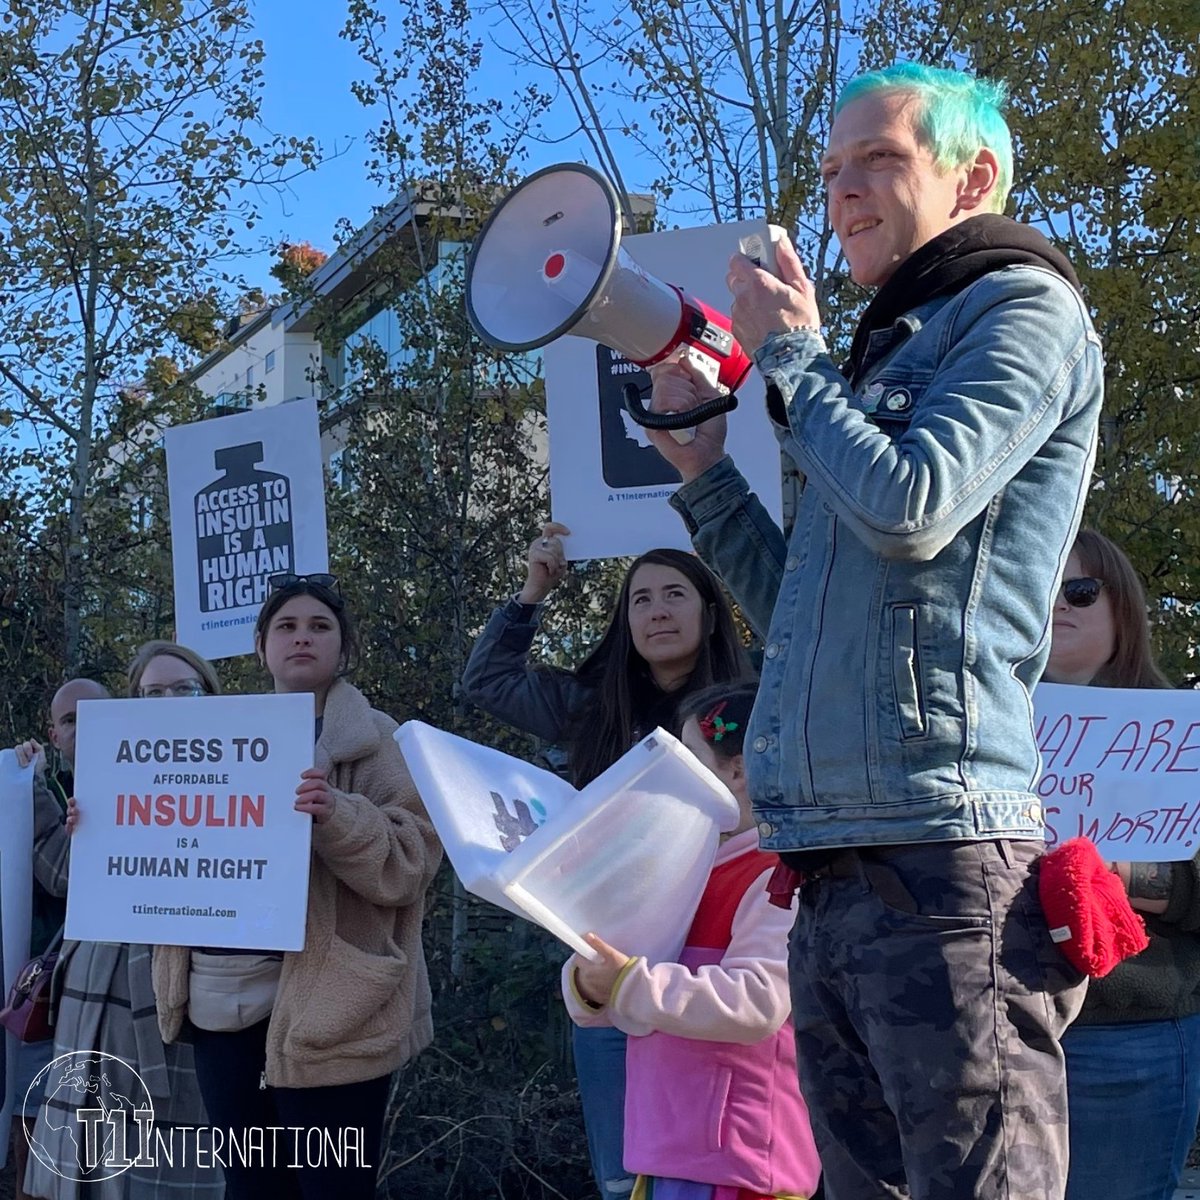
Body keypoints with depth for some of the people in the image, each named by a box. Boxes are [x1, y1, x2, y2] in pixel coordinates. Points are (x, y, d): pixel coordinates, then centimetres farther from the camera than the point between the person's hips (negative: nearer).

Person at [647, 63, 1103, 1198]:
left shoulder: (1023, 309, 1)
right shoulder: (889, 350, 26)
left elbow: (912, 507, -16)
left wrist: (790, 355, 0)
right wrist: (702, 467, 16)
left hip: (942, 862, -9)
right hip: (834, 878, 9)